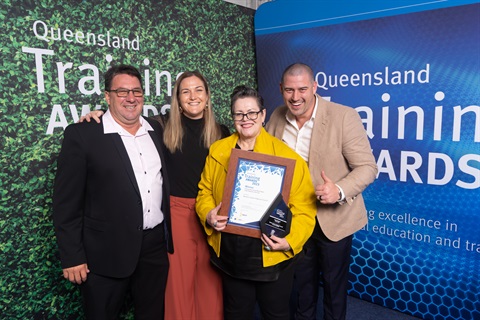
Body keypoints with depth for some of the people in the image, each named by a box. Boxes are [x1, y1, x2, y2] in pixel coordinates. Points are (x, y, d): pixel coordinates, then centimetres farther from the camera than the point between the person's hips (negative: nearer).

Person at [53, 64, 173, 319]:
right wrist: (72, 257, -9)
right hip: (106, 253, -4)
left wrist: (168, 238, 11)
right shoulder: (82, 134, -9)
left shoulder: (156, 130, 6)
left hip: (156, 247, 5)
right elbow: (66, 202, -9)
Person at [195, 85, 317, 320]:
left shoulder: (286, 155, -12)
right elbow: (205, 190, 9)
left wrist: (290, 240, -23)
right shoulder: (217, 151, 1)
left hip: (273, 256, -3)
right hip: (231, 254, 3)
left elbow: (303, 207, -11)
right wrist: (208, 215, -11)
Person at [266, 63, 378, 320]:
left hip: (333, 218, -4)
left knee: (334, 283, 17)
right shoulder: (277, 118, -5)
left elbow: (367, 167, -17)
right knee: (302, 280, 24)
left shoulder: (344, 117, -19)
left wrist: (339, 191, -34)